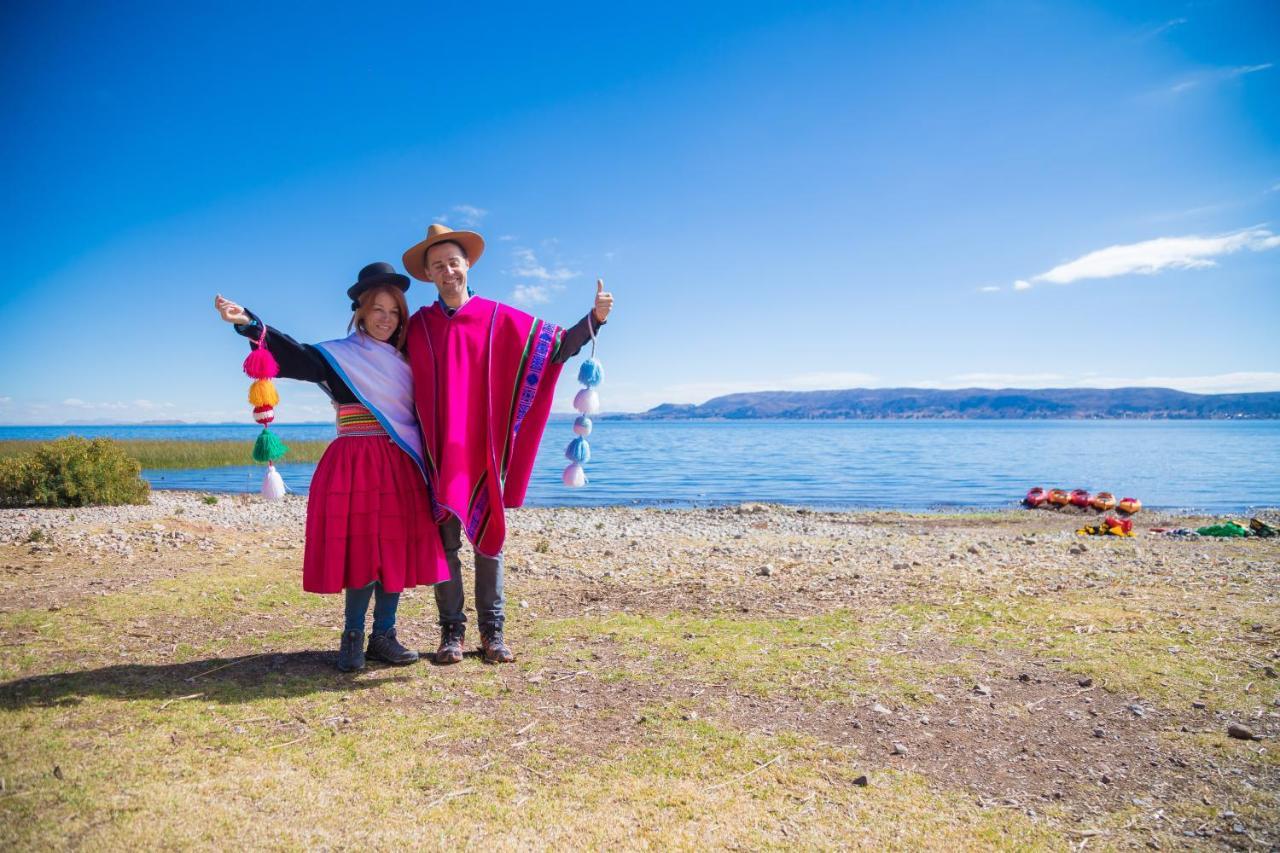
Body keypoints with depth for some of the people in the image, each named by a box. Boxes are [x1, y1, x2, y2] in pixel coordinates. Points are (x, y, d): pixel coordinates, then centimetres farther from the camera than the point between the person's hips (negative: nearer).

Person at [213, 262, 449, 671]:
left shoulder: (403, 361, 16)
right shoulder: (339, 355, 2)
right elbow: (294, 354, -14)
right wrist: (250, 324, -26)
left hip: (401, 468, 4)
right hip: (357, 465, -4)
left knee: (397, 551, 2)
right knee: (363, 550, -7)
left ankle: (383, 636, 14)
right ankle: (352, 637, 10)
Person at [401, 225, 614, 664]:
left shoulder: (499, 319, 3)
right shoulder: (416, 326, 7)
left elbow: (558, 345, 3)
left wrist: (595, 318, -9)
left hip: (485, 452, 0)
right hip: (438, 454, 1)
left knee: (488, 540, 7)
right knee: (444, 542, 4)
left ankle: (492, 631, 15)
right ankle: (451, 631, 14)